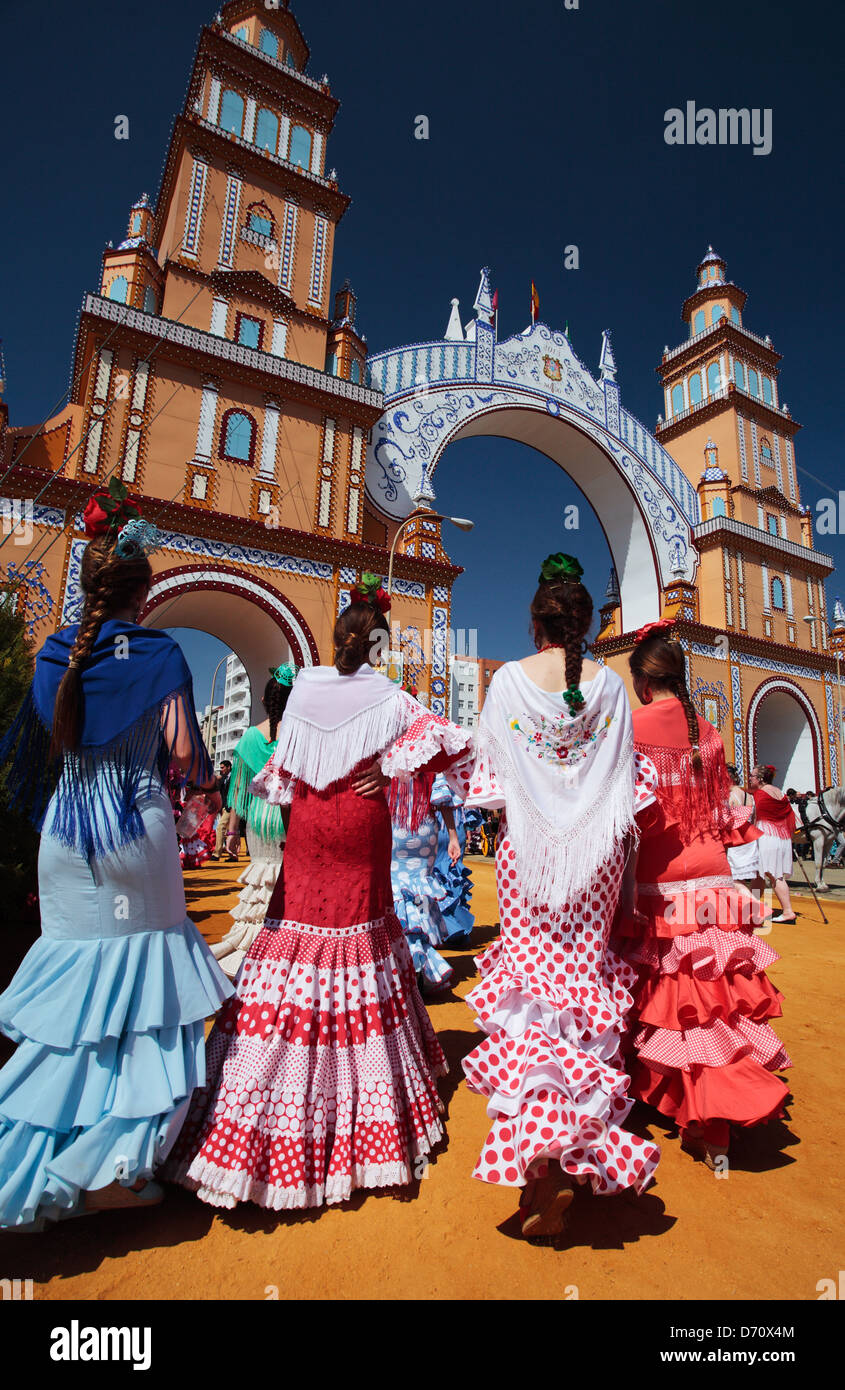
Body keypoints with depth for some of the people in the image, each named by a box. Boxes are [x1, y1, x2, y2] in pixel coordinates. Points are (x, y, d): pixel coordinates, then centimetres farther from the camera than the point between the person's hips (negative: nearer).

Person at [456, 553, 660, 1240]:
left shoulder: (509, 679, -5)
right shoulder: (611, 684, -1)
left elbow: (492, 772, -2)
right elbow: (622, 778, 1)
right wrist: (610, 838, 11)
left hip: (528, 844, -1)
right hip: (596, 850, 2)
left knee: (529, 969, 7)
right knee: (585, 967, 12)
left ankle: (537, 1138, 2)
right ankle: (578, 1143, 23)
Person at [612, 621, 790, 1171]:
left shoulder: (633, 727, -9)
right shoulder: (709, 734, 4)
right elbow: (723, 816, 11)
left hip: (656, 884, -3)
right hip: (711, 878, 4)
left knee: (668, 1000, 11)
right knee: (716, 999, 10)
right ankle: (714, 1128, 18)